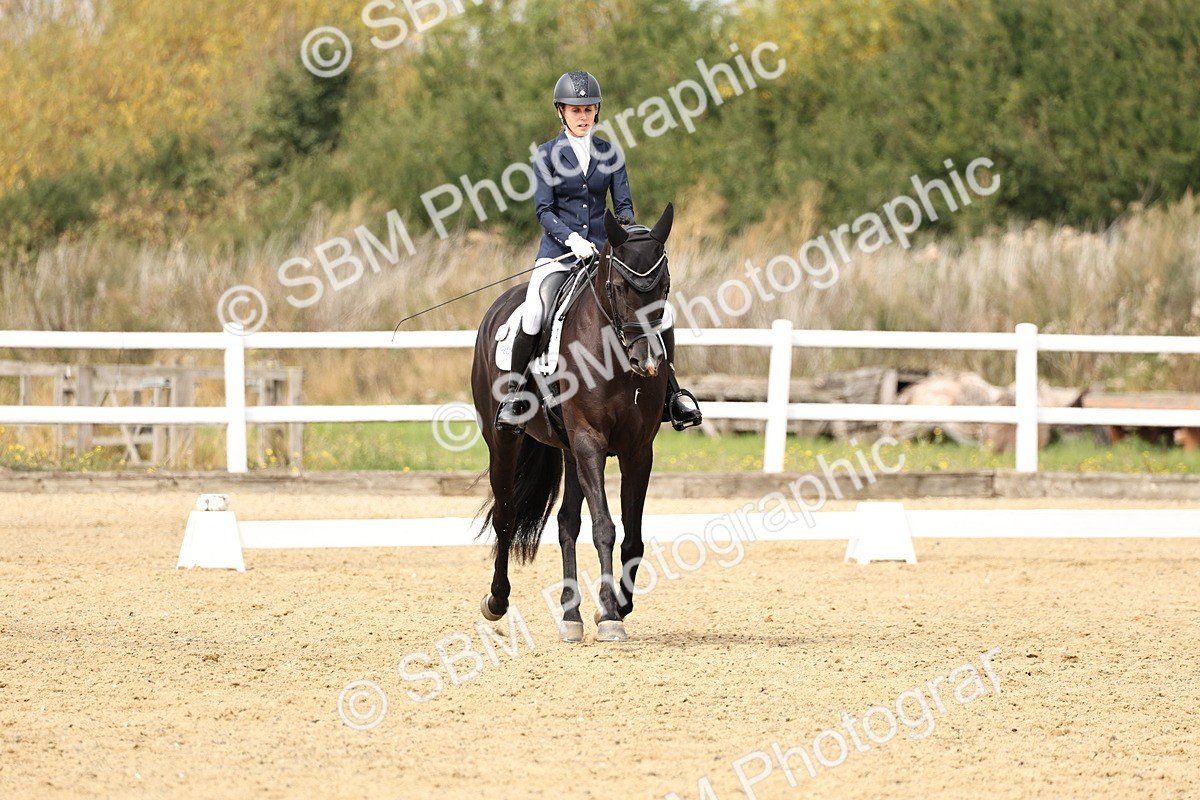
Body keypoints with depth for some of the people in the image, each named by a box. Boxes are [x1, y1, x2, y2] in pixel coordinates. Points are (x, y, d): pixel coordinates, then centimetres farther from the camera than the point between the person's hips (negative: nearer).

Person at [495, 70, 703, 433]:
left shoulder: (610, 154, 9)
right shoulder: (548, 154, 2)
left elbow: (624, 205, 8)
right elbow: (543, 209, -5)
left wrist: (624, 226, -15)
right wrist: (571, 239, -21)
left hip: (602, 250, 3)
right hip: (558, 251, -3)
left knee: (662, 311, -10)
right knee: (532, 314, -29)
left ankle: (669, 390, 7)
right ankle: (513, 392, -13)